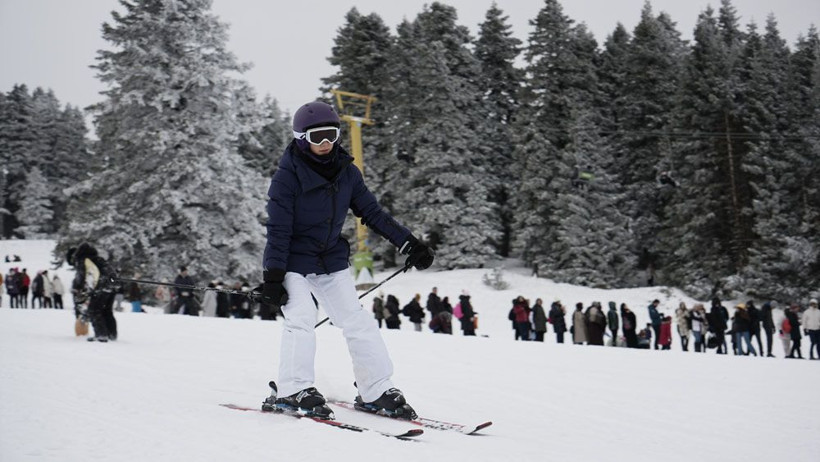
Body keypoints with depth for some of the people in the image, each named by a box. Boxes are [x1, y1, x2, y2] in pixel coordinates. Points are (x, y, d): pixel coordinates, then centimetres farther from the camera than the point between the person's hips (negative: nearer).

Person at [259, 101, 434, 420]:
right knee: (301, 318, -21)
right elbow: (278, 228, -16)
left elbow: (372, 212, 6)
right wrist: (272, 274, -21)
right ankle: (294, 391, -16)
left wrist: (408, 243, 3)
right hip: (293, 261, -5)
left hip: (332, 261, 5)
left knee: (356, 320, 1)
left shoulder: (346, 172, -1)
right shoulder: (288, 174, -15)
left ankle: (377, 391, 7)